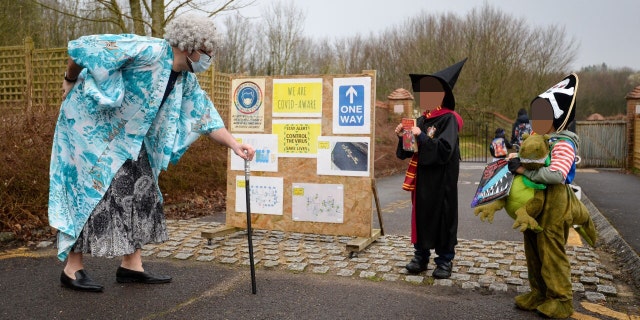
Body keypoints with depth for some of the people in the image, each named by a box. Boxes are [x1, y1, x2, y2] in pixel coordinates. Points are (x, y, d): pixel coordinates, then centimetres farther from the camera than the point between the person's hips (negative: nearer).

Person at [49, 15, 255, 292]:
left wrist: (234, 145, -7)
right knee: (90, 190, -5)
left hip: (127, 138, 8)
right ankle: (72, 269, 8)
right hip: (91, 125, -8)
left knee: (140, 191, 5)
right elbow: (84, 47, -23)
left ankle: (131, 265, 12)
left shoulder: (186, 80, 0)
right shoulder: (149, 51, -26)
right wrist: (71, 82, -7)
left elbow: (206, 117, 3)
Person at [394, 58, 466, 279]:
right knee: (420, 216, 11)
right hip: (421, 180, 7)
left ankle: (445, 260, 17)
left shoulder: (448, 119, -12)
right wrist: (403, 137, -5)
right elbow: (406, 153, 12)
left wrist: (421, 136, -25)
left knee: (443, 217, 3)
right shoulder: (421, 120, 8)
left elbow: (444, 151, -25)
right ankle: (421, 256, 24)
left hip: (441, 181, -7)